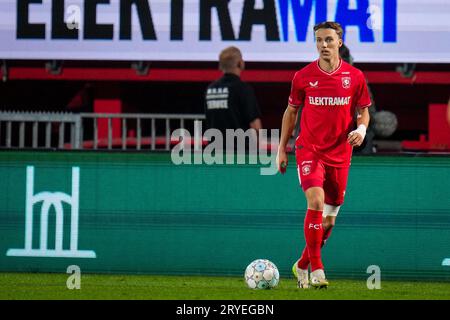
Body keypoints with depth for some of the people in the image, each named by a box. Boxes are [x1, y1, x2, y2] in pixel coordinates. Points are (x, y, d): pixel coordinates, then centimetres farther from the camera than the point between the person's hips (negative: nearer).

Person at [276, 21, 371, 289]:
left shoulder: (355, 77, -1)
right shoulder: (303, 77, -2)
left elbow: (363, 111, 10)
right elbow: (291, 111, 10)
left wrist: (361, 129, -13)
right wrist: (282, 149, 9)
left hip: (340, 154, 2)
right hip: (309, 150, -2)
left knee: (329, 219, 9)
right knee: (316, 202, -24)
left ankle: (302, 266, 30)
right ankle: (317, 271, -19)